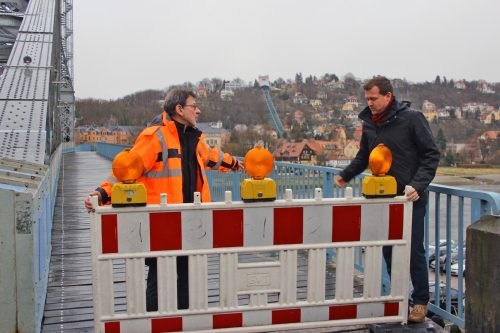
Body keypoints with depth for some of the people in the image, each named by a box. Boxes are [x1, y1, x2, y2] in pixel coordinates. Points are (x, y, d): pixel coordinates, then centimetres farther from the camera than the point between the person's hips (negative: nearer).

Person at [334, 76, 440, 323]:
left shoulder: (411, 118, -9)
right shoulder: (369, 123, 7)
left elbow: (431, 155, -9)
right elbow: (364, 156, 20)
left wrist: (417, 185, -20)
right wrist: (346, 175, 7)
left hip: (411, 199, -5)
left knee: (414, 251, 2)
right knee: (388, 250, 10)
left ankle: (421, 301, 18)